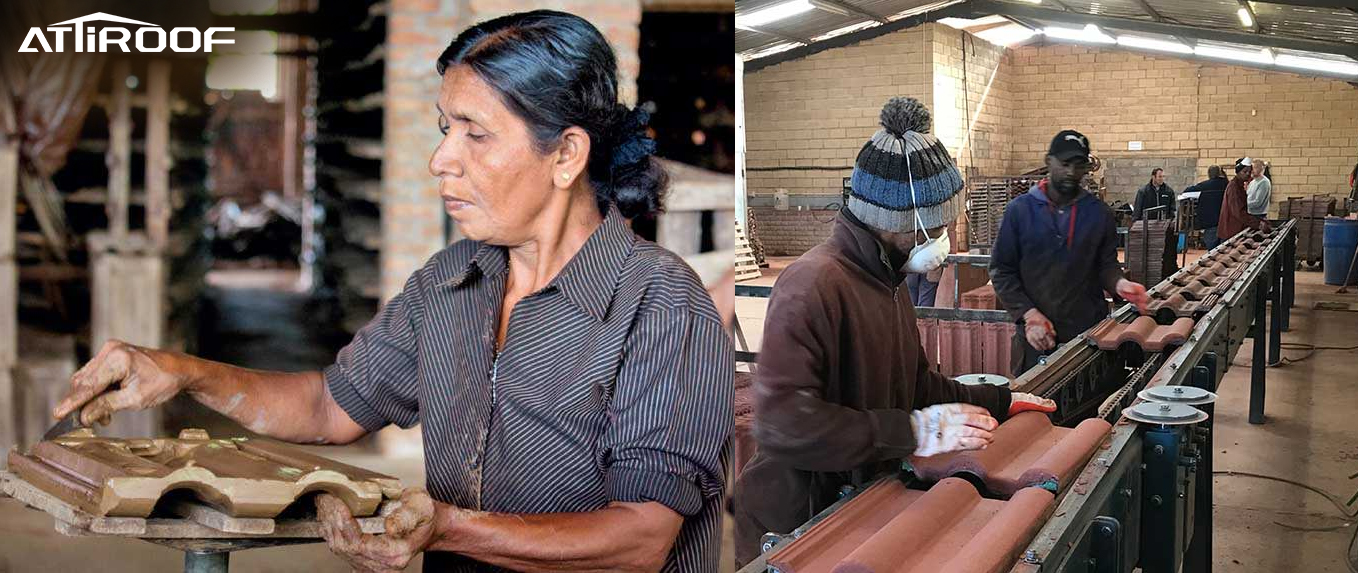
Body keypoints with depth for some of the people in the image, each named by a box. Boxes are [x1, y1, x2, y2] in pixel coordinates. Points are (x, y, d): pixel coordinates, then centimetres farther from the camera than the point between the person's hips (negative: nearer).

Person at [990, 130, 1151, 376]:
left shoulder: (1099, 213, 7)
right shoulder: (1020, 210, 1)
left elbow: (1106, 264, 11)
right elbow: (1002, 271, 1)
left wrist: (1118, 283, -13)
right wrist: (1028, 314, -11)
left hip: (1088, 333, 1)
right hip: (1035, 338, -1)